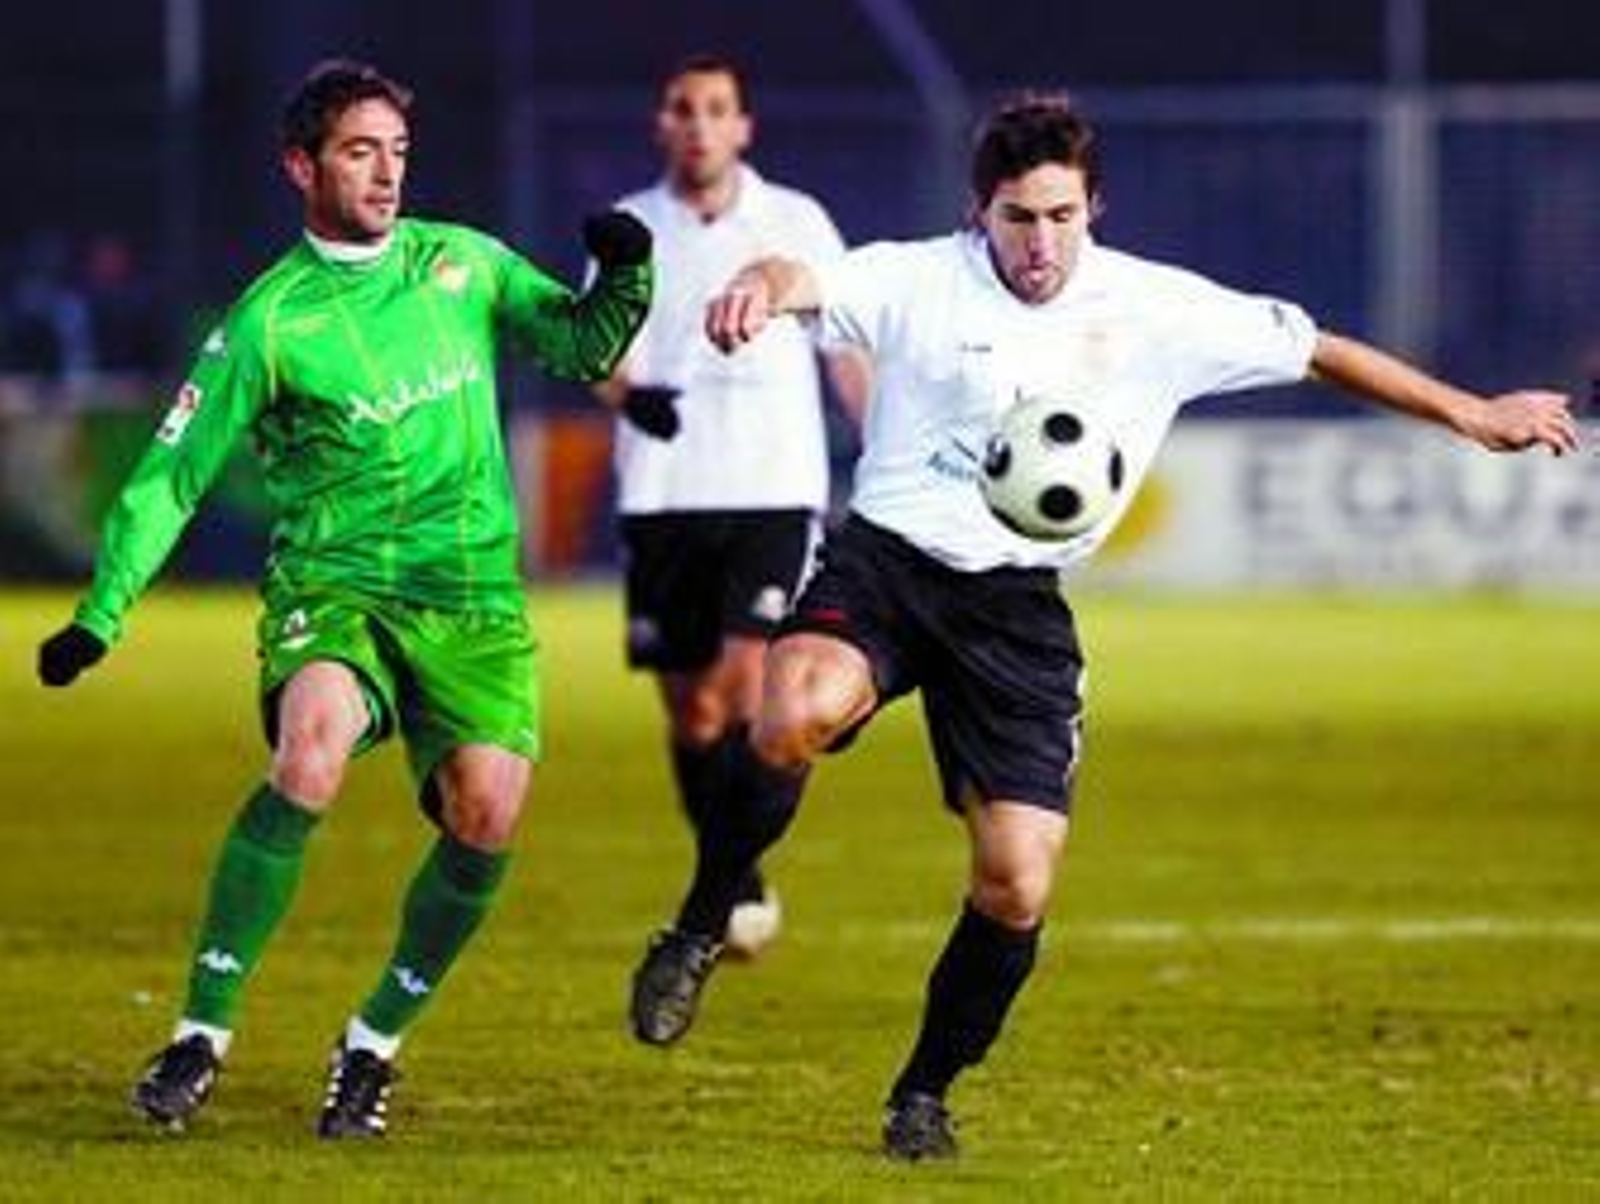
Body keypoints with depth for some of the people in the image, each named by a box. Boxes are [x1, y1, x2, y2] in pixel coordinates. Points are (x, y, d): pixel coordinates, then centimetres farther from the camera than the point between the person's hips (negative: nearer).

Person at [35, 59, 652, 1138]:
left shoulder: (461, 263, 8)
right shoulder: (269, 321, -2)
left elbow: (579, 346, 17)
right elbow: (173, 473, 0)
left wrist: (623, 279, -4)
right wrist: (101, 616, -7)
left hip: (471, 593, 4)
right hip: (332, 590, -4)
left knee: (486, 815, -13)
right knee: (311, 750, -31)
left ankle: (375, 1047, 9)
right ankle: (203, 1032, -24)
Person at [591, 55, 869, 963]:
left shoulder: (796, 223, 4)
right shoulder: (629, 229, 7)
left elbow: (847, 348, 9)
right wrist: (626, 392, -21)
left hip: (775, 487, -2)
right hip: (664, 495, 2)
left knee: (750, 683, -19)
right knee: (689, 709, 5)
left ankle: (735, 881, -15)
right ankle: (733, 885, 18)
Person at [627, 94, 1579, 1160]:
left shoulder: (1158, 310, 2)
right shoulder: (921, 282, -7)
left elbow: (1314, 349, 12)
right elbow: (812, 281, -26)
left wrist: (1469, 413, 16)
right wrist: (763, 289, -51)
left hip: (1019, 605, 3)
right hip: (888, 560, -3)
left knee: (1018, 888, -6)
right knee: (798, 715, -35)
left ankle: (925, 1097, 18)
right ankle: (697, 936, -12)